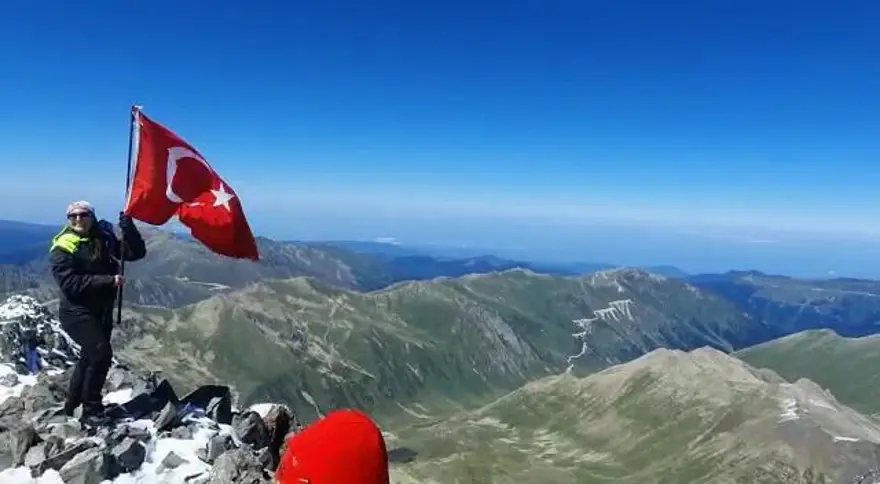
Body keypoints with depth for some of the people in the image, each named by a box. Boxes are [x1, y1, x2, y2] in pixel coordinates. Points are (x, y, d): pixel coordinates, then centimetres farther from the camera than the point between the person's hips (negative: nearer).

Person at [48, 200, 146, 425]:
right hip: (77, 311, -7)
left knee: (90, 357, 18)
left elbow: (137, 252, 0)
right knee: (101, 354, -20)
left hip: (102, 311, 7)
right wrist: (107, 281, -27)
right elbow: (69, 283, -21)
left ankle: (71, 406, 37)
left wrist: (128, 227, -14)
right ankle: (91, 411, -5)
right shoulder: (63, 248, -11)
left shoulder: (105, 239, 5)